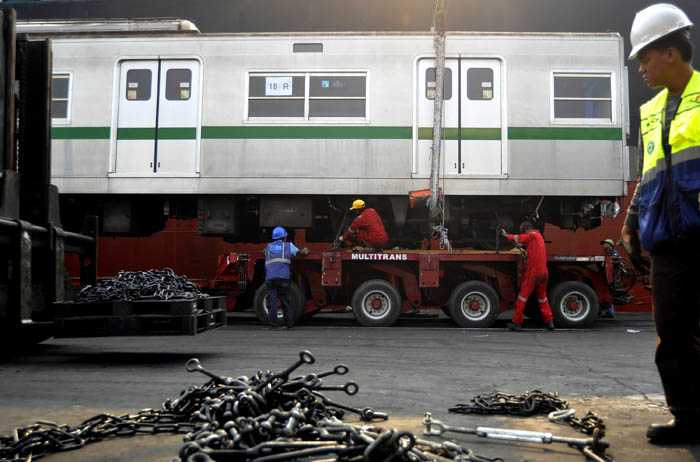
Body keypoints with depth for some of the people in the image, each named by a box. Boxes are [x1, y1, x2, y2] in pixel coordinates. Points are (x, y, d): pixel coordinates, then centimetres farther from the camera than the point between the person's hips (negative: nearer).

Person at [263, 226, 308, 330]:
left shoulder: (268, 247, 22)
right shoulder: (288, 245, 15)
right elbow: (301, 252, 27)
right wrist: (305, 251, 52)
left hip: (270, 278, 1)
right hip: (283, 277, -1)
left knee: (272, 301, -2)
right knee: (285, 300, 8)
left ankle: (273, 324, -7)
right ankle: (288, 324, 13)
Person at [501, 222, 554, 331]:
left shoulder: (532, 235, -10)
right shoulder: (539, 235, 17)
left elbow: (516, 238, -5)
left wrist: (504, 234, 8)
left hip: (533, 272, -8)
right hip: (543, 272, 8)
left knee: (523, 296, -2)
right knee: (542, 297, 18)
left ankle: (517, 322, 0)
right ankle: (549, 321, 16)